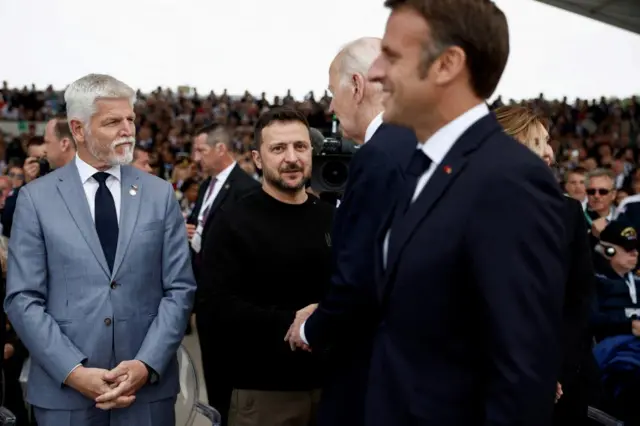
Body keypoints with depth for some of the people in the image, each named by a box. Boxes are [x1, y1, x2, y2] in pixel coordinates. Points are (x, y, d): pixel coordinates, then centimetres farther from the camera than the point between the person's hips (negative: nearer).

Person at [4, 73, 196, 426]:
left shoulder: (160, 194, 5)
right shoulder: (36, 198, 1)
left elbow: (180, 290, 2)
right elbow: (22, 299, -3)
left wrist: (147, 365, -11)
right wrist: (73, 371, -13)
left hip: (149, 388, 1)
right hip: (63, 391, -1)